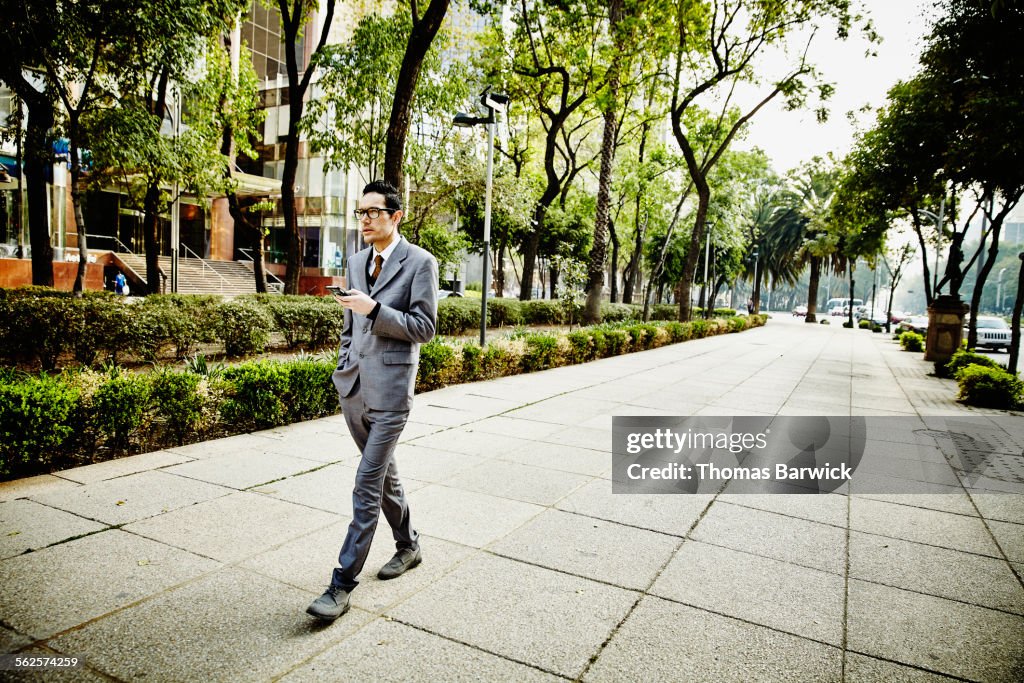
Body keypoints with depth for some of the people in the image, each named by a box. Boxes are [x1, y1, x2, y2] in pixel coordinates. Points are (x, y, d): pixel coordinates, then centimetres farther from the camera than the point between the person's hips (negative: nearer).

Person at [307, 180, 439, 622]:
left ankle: (342, 584, 1)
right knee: (382, 473, 18)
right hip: (353, 386, 7)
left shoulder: (420, 263, -7)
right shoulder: (356, 262, 14)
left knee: (368, 485, -7)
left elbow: (425, 327, -12)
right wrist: (343, 367, 17)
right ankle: (408, 546, 37)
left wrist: (375, 309, -21)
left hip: (389, 389, -7)